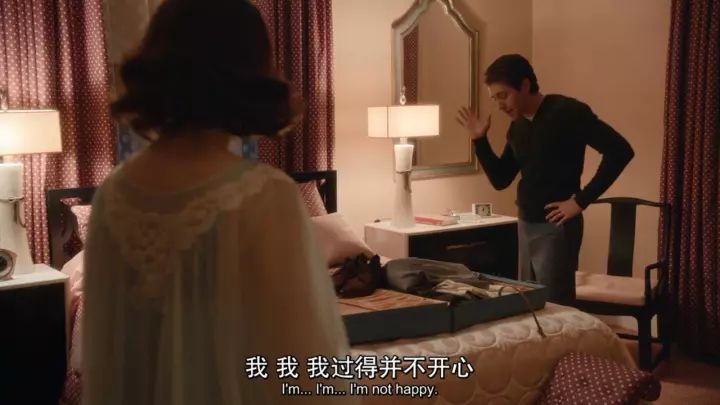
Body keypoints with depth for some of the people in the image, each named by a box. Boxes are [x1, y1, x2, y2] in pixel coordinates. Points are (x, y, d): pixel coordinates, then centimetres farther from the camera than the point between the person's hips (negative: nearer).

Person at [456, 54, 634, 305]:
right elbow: (500, 180, 13)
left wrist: (581, 200, -19)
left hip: (556, 227, -8)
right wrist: (479, 140, 1)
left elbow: (620, 151, -19)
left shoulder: (567, 112, -13)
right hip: (525, 225, 8)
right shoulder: (517, 126, 10)